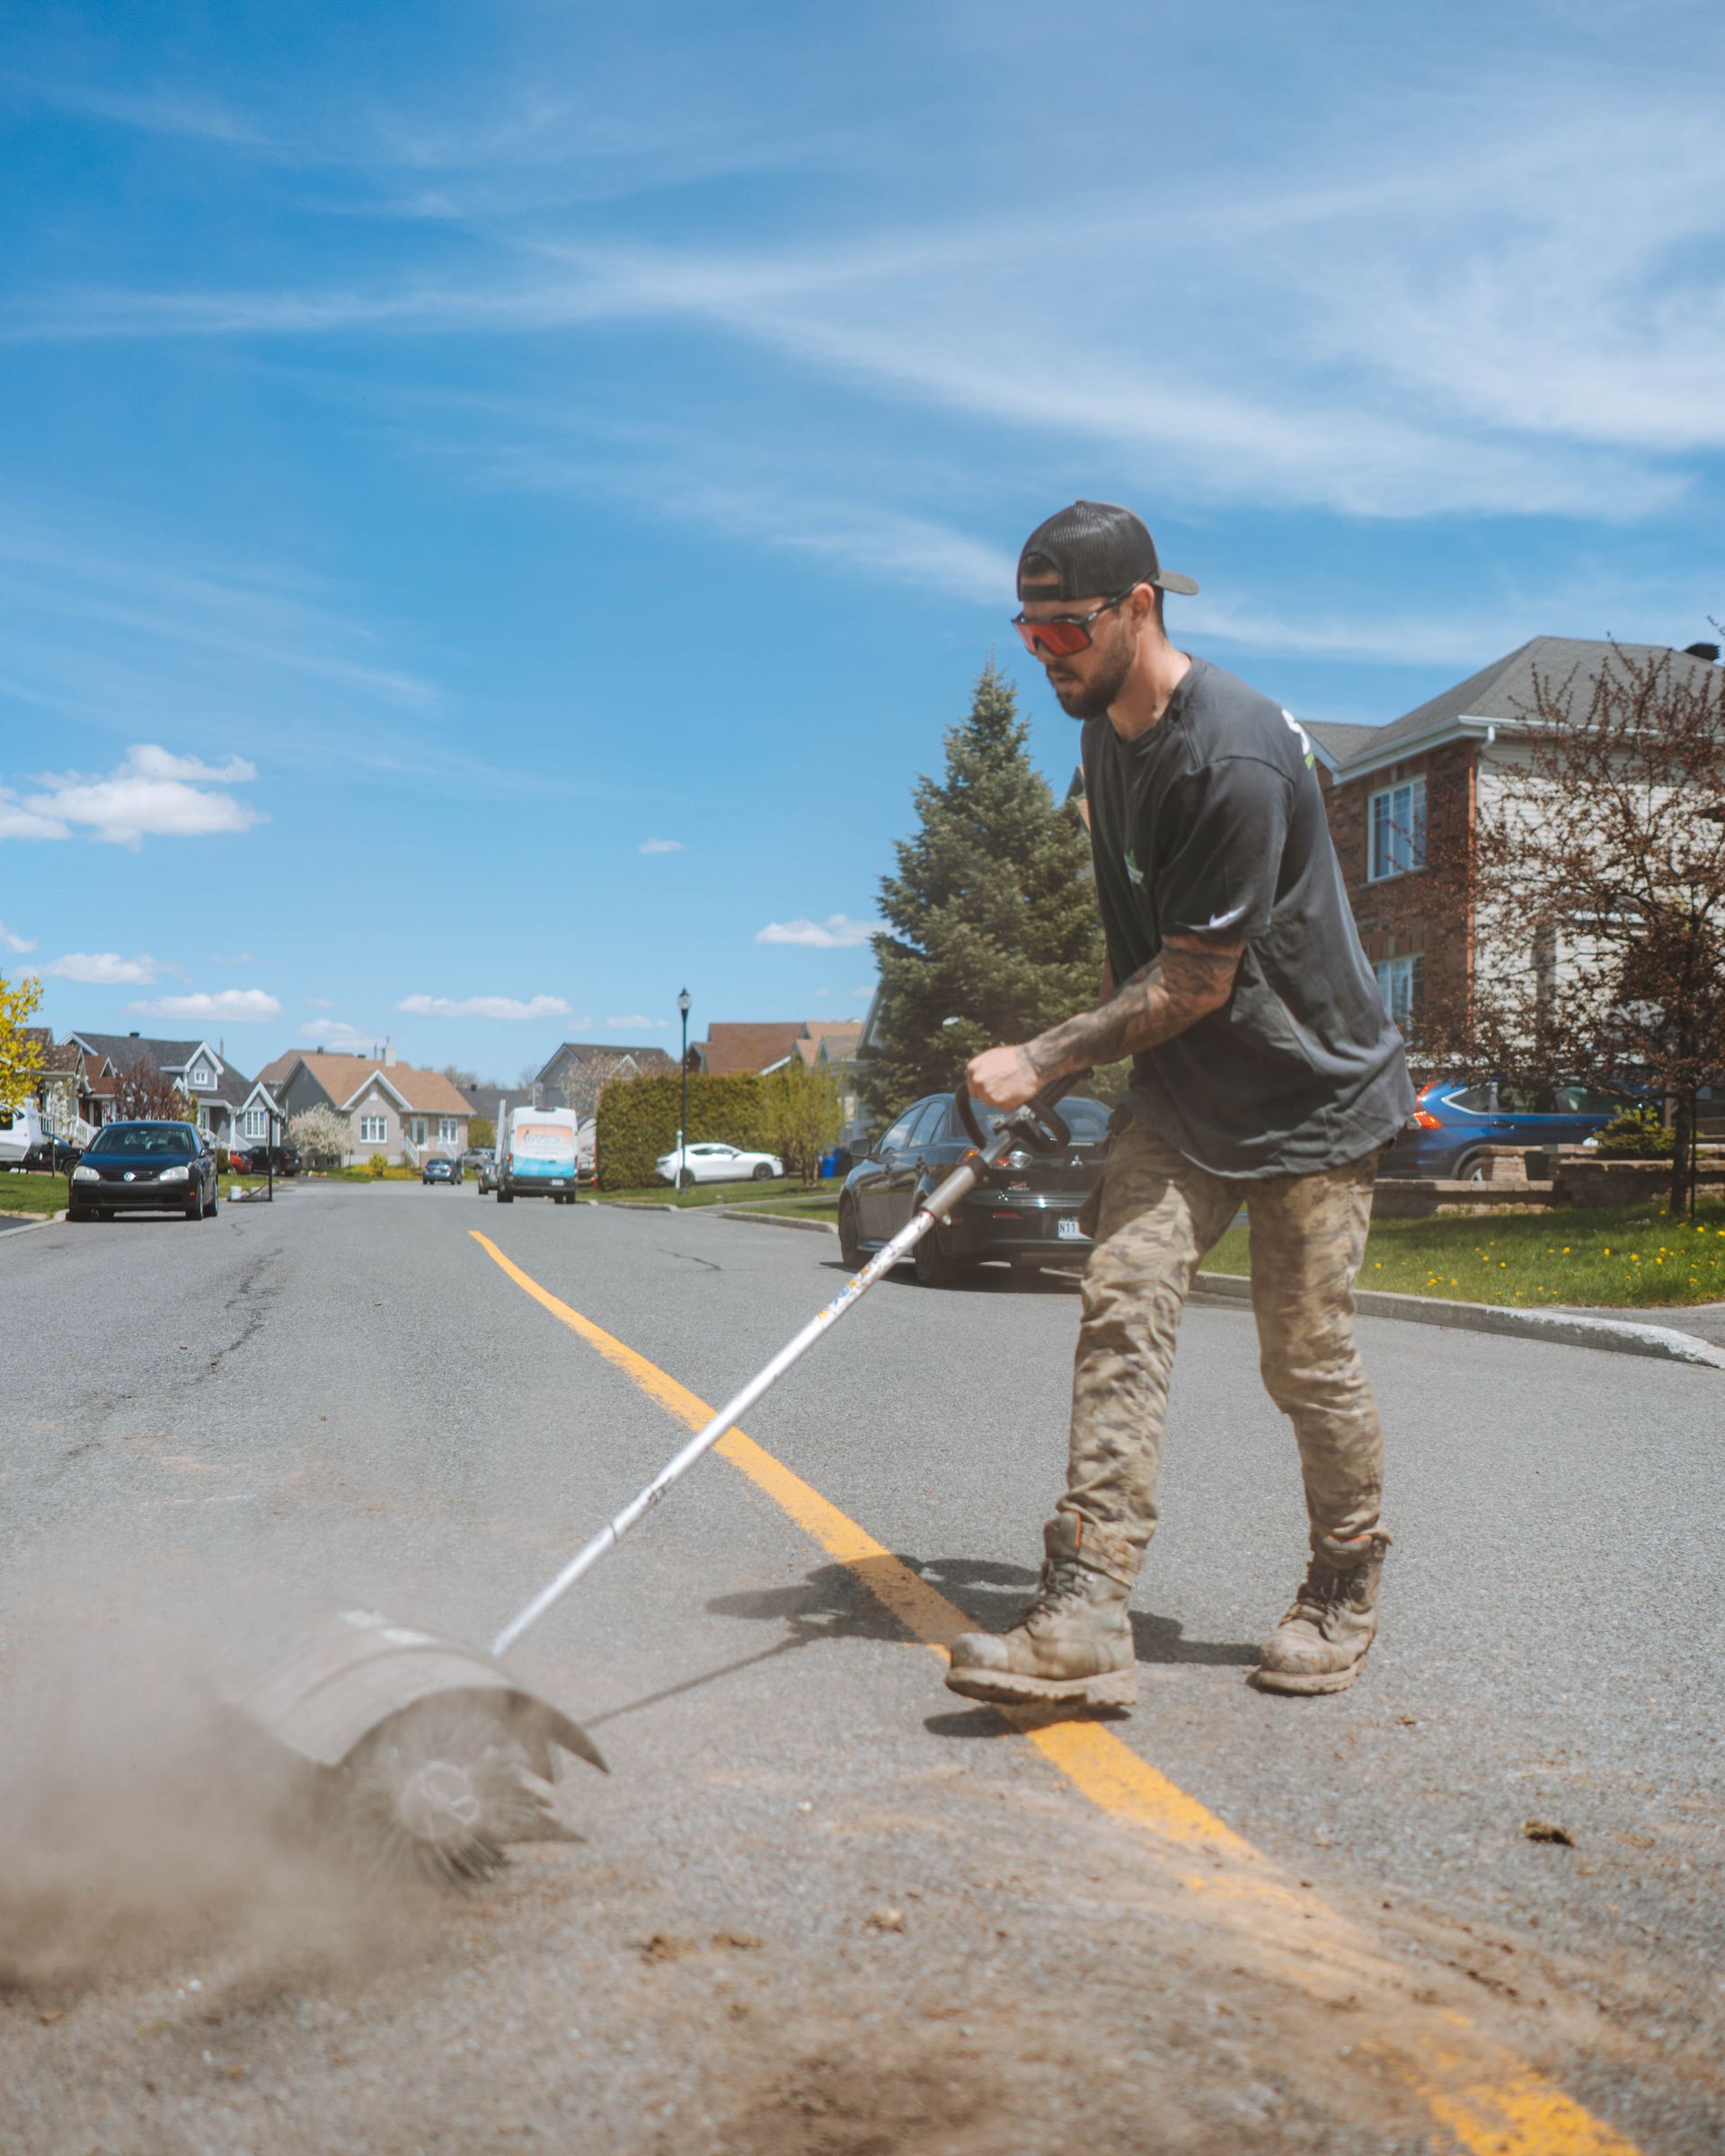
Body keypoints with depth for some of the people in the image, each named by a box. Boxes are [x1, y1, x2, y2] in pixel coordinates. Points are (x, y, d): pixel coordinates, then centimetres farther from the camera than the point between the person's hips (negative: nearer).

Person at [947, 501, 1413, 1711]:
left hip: (1311, 1095, -7)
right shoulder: (1107, 728, 5)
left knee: (1307, 1361, 0)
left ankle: (1345, 1597, 25)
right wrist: (1073, 1063, 20)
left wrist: (1044, 1061, -18)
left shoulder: (1236, 759, -24)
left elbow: (1194, 985, -21)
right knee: (1123, 1305, -9)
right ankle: (1087, 1622, -12)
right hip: (1178, 1088, 7)